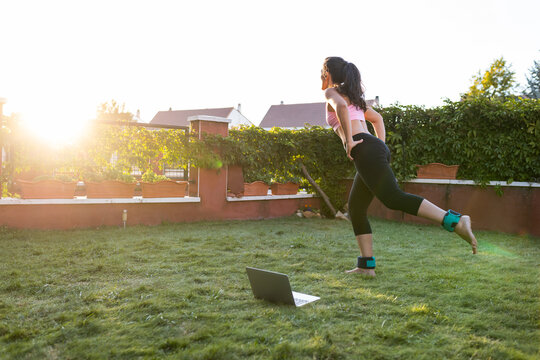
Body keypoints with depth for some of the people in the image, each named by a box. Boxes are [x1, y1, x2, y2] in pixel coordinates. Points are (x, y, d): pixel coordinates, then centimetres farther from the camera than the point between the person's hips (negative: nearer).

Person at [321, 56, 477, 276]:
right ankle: (366, 265, 11)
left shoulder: (331, 92, 4)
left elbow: (341, 106, -20)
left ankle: (455, 221, -29)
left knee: (394, 199, -20)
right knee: (355, 208, 12)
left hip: (365, 150, -9)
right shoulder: (352, 96, 30)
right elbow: (377, 118, 34)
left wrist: (349, 140, -15)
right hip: (376, 149, 9)